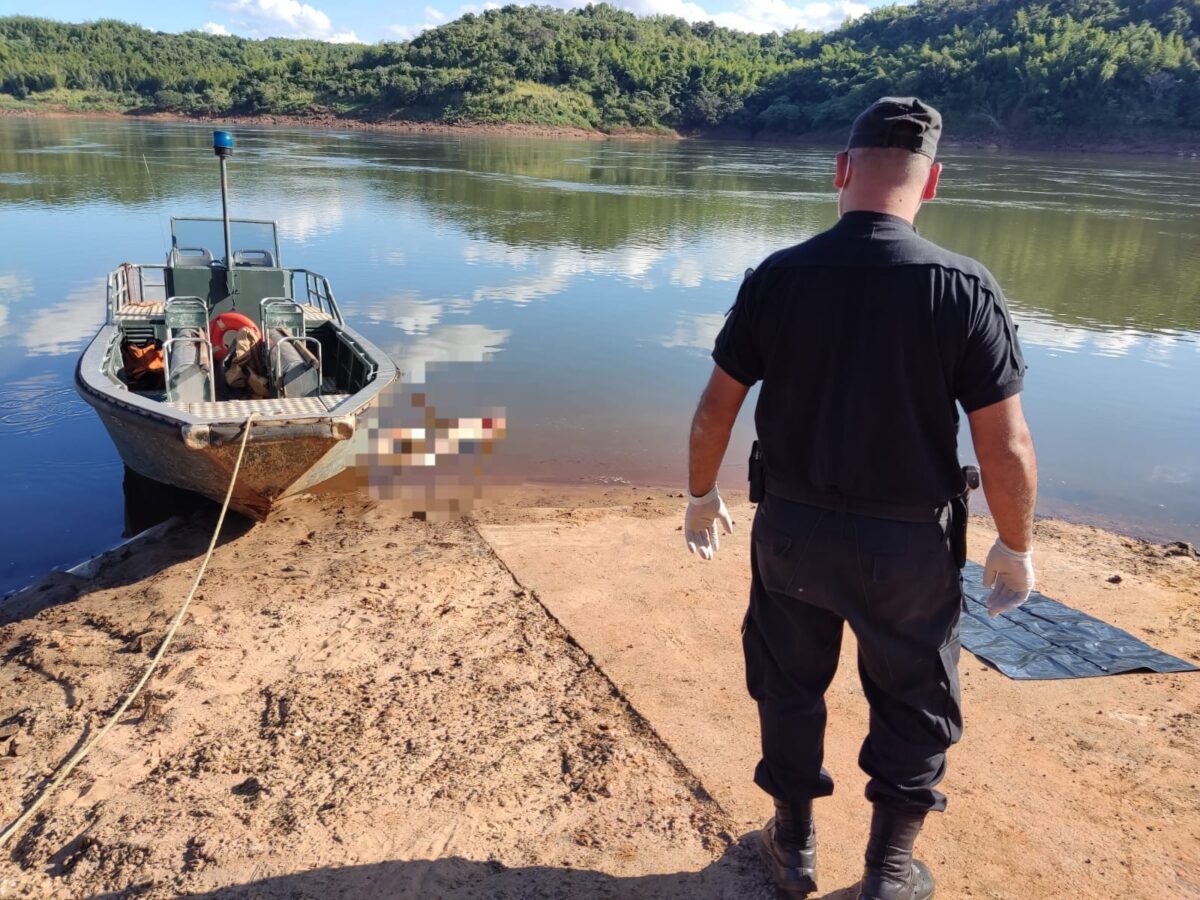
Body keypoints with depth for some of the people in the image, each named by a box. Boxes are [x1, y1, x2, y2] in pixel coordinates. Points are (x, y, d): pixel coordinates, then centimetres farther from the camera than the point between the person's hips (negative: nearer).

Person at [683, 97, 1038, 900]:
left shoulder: (776, 277, -10)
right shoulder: (964, 288, -15)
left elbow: (715, 410, -4)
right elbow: (1007, 448, -14)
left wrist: (702, 496, 12)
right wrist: (1017, 546, 2)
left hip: (792, 528, 2)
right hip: (909, 543, -1)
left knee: (790, 688, 22)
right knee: (914, 707, 20)